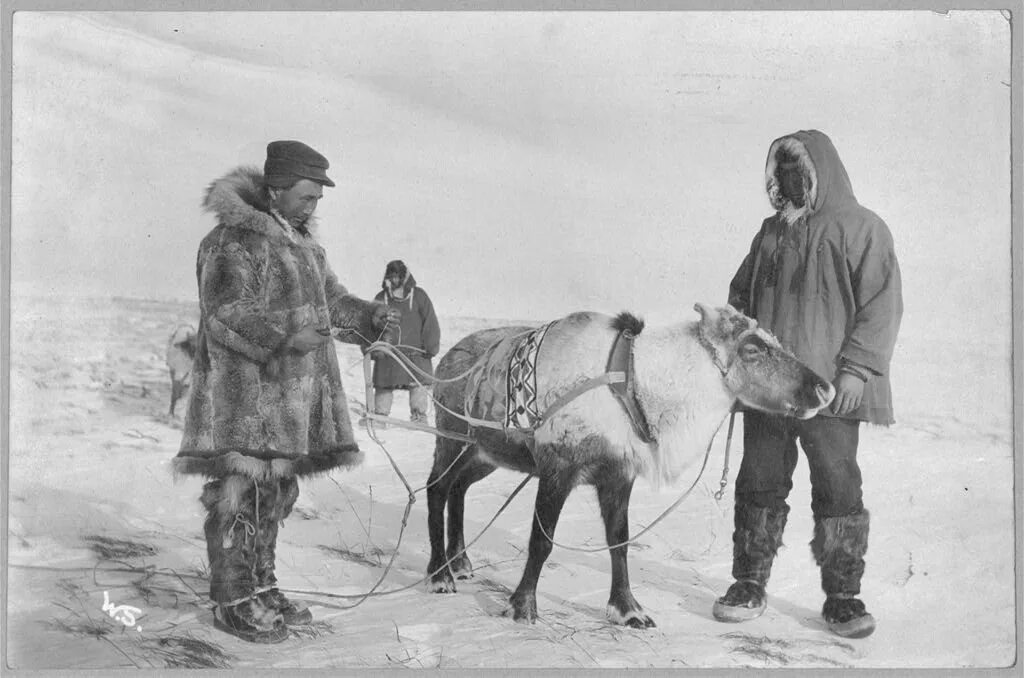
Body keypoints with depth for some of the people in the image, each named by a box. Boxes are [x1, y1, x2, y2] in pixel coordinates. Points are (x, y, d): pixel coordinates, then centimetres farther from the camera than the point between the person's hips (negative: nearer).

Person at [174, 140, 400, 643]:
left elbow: (333, 301, 19)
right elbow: (228, 314, -20)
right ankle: (232, 602, 7)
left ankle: (261, 587, 29)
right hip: (247, 397, -9)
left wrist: (373, 317, 0)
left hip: (294, 401, 9)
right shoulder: (234, 240, -11)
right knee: (241, 493, -4)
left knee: (275, 493, 16)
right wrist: (285, 337, -31)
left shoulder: (303, 242, 17)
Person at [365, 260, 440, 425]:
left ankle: (419, 416, 7)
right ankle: (380, 414, 15)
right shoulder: (381, 298, 9)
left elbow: (430, 323, 3)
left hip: (416, 353, -1)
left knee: (419, 385, -4)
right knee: (383, 386, 3)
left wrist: (431, 347, -2)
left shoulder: (418, 295, 3)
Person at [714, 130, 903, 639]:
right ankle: (749, 587, 17)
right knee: (759, 486, 7)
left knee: (839, 491, -3)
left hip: (830, 389, -4)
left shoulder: (861, 229, 2)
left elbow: (882, 303, -5)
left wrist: (857, 367, -14)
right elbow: (740, 297, 24)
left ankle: (842, 597, 8)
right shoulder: (772, 232, 18)